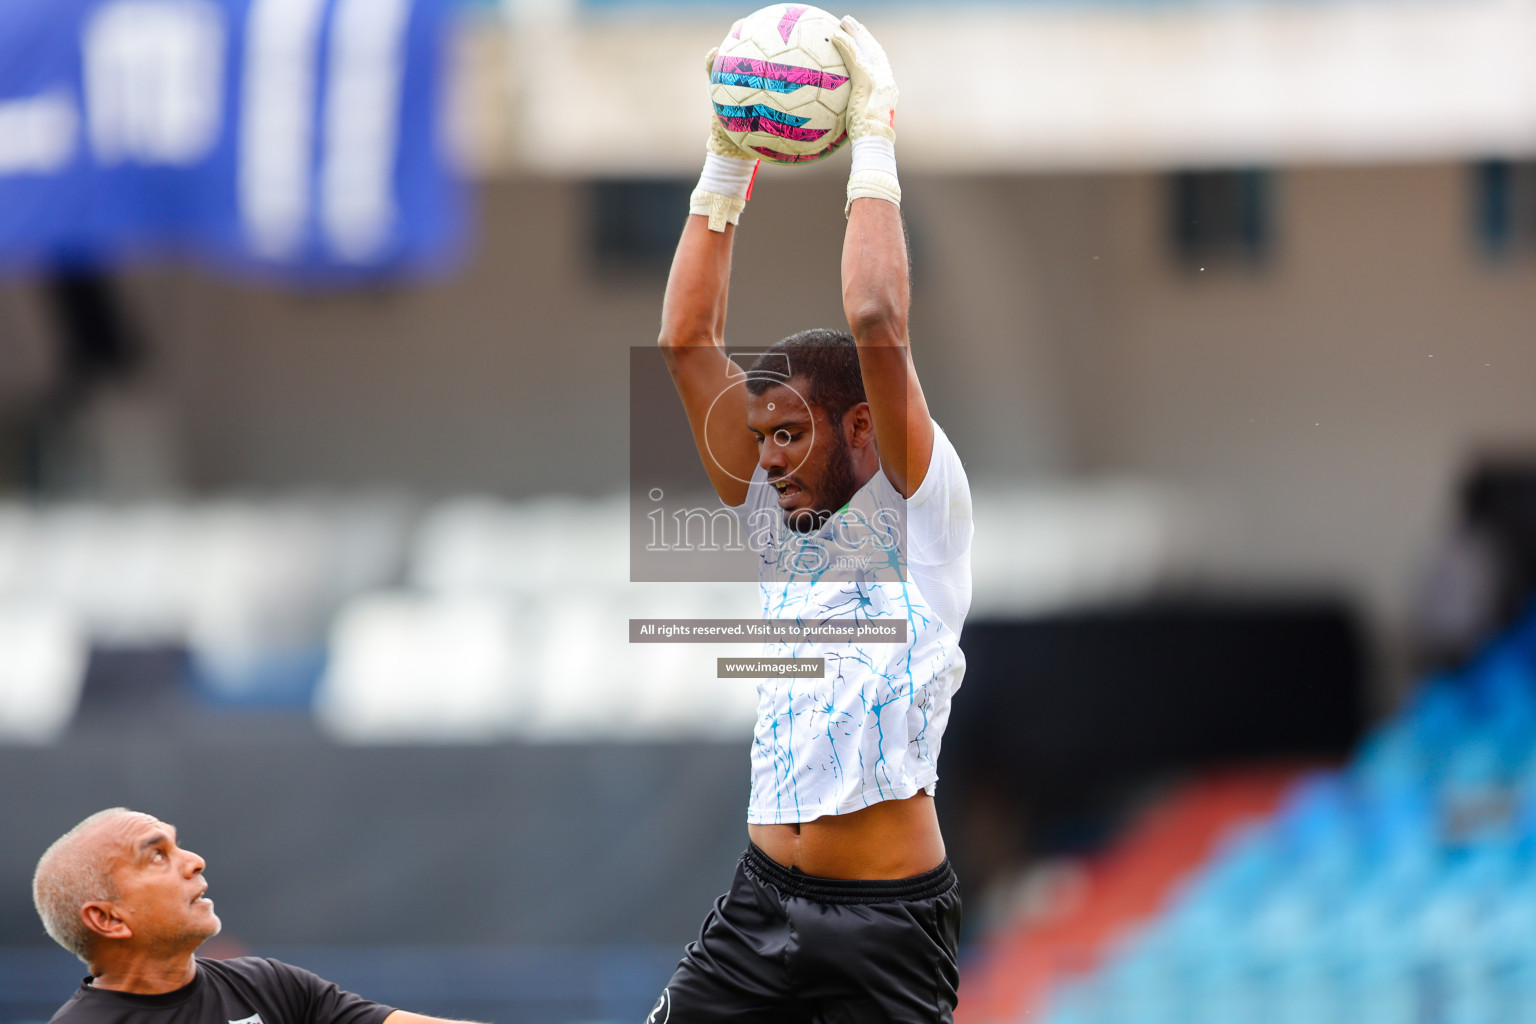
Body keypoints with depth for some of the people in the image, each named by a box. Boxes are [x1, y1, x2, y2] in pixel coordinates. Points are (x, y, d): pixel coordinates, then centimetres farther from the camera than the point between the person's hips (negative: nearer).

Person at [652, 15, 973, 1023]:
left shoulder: (915, 504, -3)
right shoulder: (776, 514, 13)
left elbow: (877, 326, -17)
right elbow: (688, 342, 10)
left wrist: (875, 147, -10)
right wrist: (726, 173, 6)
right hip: (766, 895, 6)